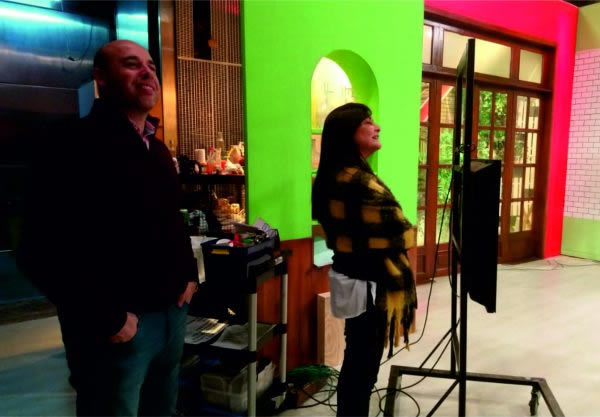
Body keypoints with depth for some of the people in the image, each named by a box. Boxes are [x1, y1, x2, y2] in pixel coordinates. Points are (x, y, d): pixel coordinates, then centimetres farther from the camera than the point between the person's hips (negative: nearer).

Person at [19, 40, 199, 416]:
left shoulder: (157, 148, 14)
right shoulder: (74, 143, -13)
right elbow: (46, 251, -20)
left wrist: (189, 274, 8)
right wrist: (107, 317, -18)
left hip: (171, 312, 8)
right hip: (120, 323, -7)